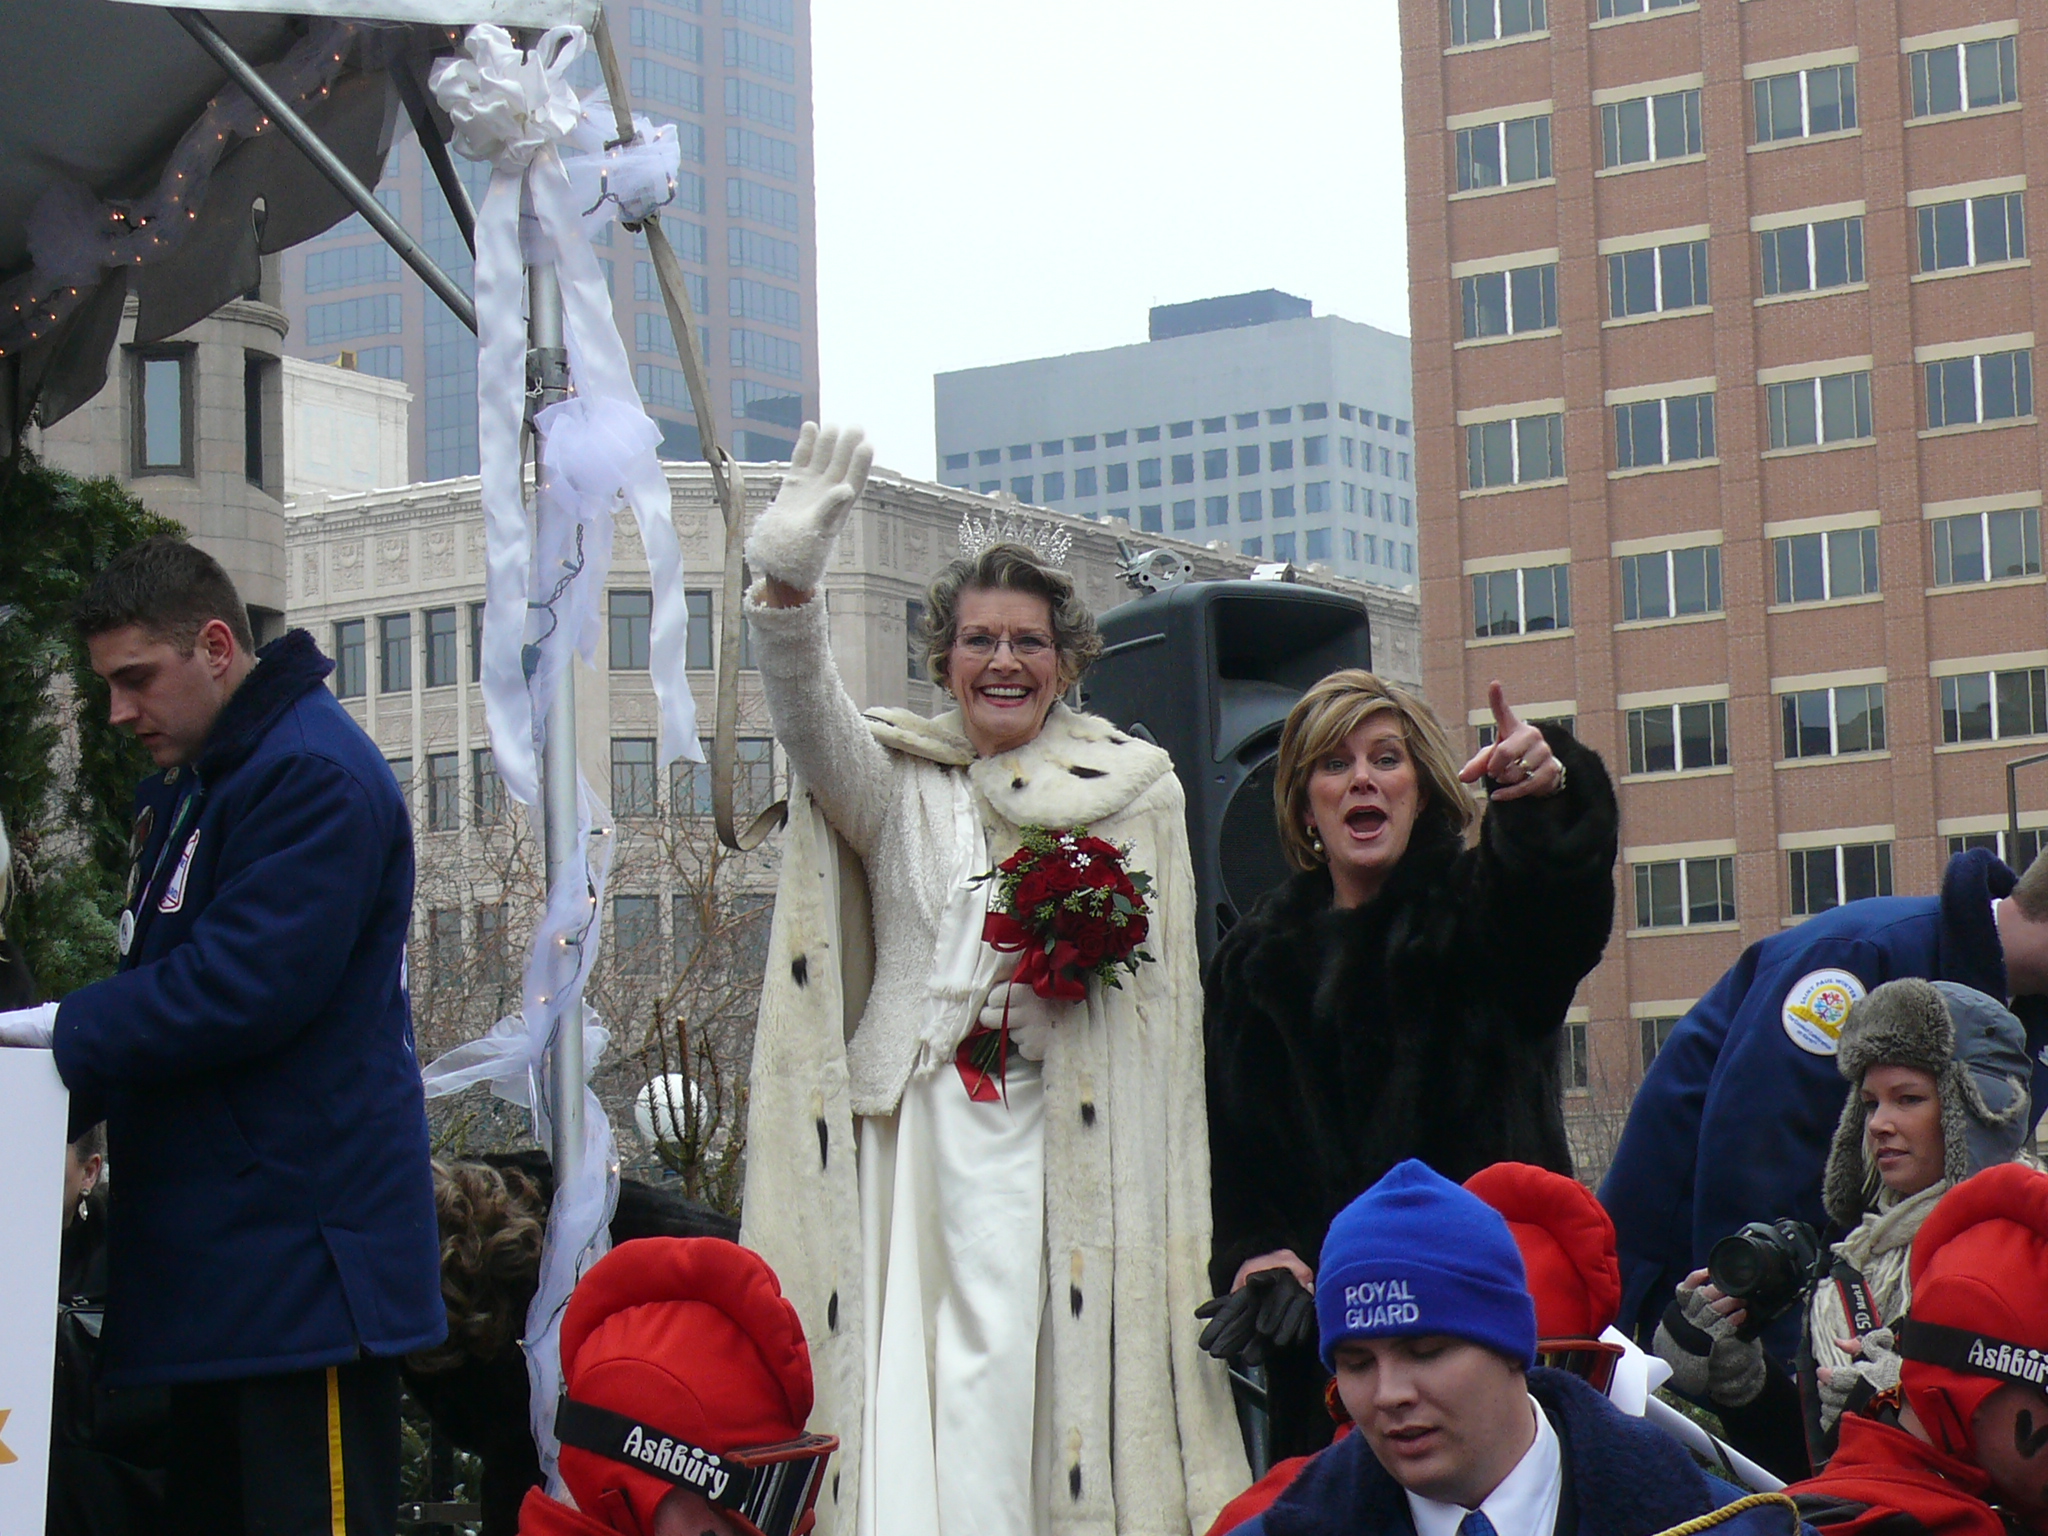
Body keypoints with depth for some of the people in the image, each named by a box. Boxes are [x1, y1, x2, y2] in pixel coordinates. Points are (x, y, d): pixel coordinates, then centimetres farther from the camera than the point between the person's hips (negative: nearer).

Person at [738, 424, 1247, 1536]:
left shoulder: (1136, 791, 13)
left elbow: (1161, 988, 16)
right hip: (905, 1132, 1)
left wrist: (1077, 959, -5)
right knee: (898, 1397, -6)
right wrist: (787, 584, -27)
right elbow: (812, 725, -10)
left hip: (1055, 1140, -1)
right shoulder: (900, 785, 12)